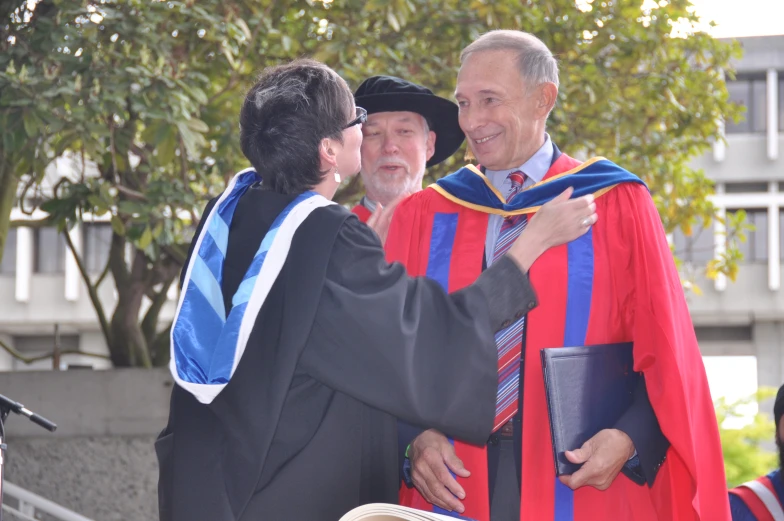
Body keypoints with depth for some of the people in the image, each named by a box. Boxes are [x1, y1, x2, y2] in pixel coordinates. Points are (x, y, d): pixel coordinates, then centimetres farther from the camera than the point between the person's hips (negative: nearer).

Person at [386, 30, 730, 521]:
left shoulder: (616, 205, 2)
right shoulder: (424, 219, 7)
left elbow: (665, 350, 0)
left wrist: (631, 438, -16)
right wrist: (415, 437, -13)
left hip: (584, 481, -2)